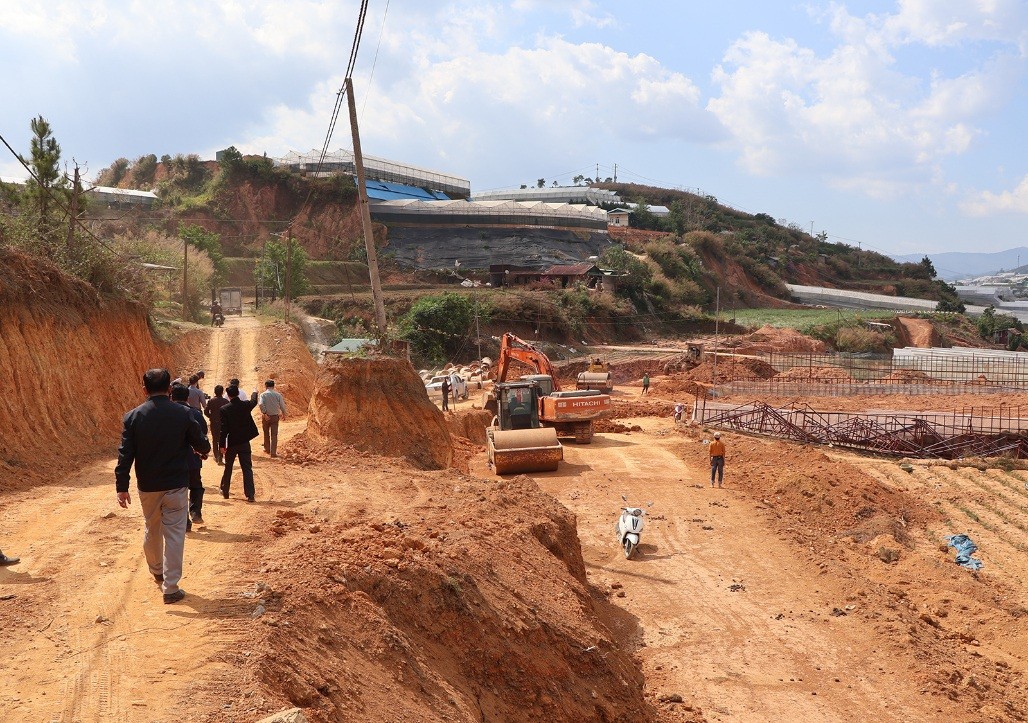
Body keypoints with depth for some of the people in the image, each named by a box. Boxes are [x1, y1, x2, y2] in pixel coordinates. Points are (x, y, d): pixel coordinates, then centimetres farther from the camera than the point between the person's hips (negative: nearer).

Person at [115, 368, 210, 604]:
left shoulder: (133, 417, -6)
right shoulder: (183, 414, -8)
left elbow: (125, 454, -8)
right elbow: (201, 445, 2)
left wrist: (122, 486, -3)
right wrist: (204, 449, 26)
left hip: (147, 486, 3)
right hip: (176, 485, -2)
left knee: (151, 530, 22)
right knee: (174, 534, 2)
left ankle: (156, 571, 44)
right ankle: (171, 588, 0)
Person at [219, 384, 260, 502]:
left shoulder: (224, 409, -13)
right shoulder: (246, 405, -5)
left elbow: (223, 429, -13)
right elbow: (254, 402, 20)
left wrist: (222, 445, -6)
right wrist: (254, 393, 42)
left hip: (231, 443, -1)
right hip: (244, 442, 1)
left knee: (228, 468, 17)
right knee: (247, 468, 2)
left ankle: (225, 491, 29)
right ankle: (250, 495, -4)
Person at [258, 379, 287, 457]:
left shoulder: (263, 395, -8)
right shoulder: (278, 395, -5)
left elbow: (261, 404, -23)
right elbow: (282, 406, -3)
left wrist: (264, 413, -17)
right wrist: (283, 414, 14)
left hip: (266, 416, 0)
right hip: (275, 416, 0)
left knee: (266, 433, 20)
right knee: (274, 435, 2)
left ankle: (267, 449, 35)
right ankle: (273, 452, -3)